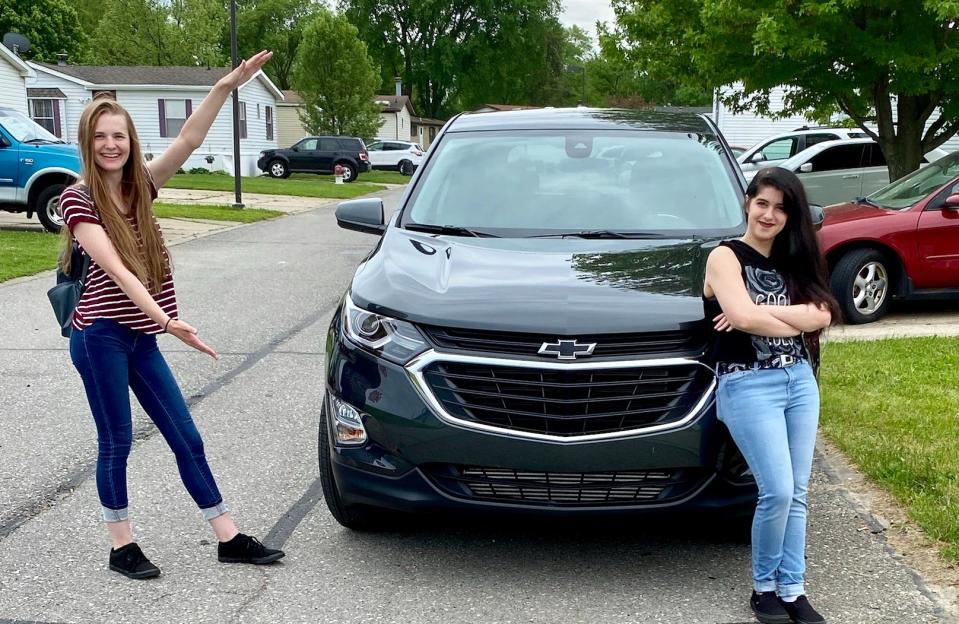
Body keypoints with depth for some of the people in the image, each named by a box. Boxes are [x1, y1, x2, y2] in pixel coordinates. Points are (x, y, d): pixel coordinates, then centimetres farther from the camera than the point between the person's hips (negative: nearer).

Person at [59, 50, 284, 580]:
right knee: (116, 443, 3)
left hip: (140, 337, 6)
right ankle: (122, 547, 19)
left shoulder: (140, 186, 8)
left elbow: (189, 139, -4)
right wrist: (166, 319, -31)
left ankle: (229, 539, 15)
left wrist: (226, 87, -16)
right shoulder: (77, 199, -10)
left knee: (187, 440, 8)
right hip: (100, 335, -6)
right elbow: (116, 269, -21)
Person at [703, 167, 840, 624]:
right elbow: (744, 317, -19)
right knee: (777, 491, -11)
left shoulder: (791, 264, 14)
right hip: (749, 385, -6)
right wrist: (794, 322, -4)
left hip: (800, 380, 6)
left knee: (796, 494, 6)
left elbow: (822, 315, -3)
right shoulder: (726, 257, -3)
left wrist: (760, 311, -14)